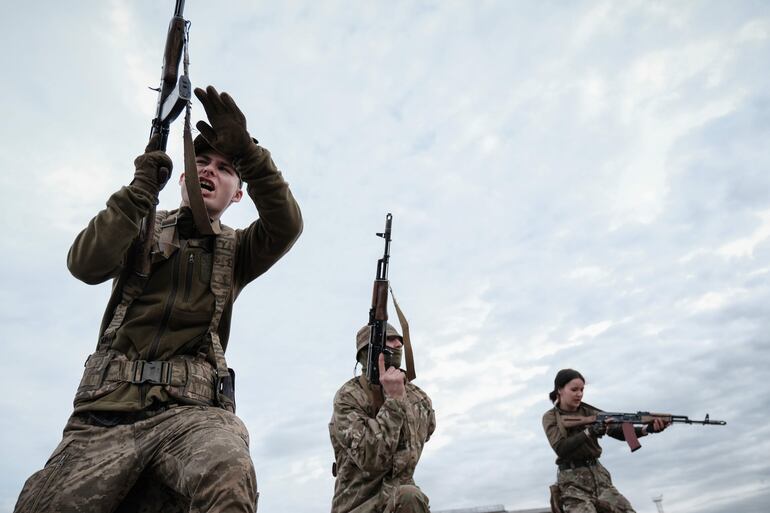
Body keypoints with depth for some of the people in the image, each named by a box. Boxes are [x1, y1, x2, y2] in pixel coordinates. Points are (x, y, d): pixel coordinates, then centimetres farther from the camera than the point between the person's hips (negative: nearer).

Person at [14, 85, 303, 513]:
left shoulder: (234, 250, 18)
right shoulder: (145, 226, 19)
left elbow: (286, 224, -2)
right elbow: (86, 265, 0)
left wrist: (247, 152, -14)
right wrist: (142, 188, -8)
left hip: (192, 407, -2)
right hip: (108, 406, 2)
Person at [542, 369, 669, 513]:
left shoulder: (588, 412, 9)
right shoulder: (551, 417, -1)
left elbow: (618, 431, -1)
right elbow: (561, 449, -15)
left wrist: (648, 429, -19)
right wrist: (590, 432, -25)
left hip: (598, 473, 4)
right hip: (572, 480, -4)